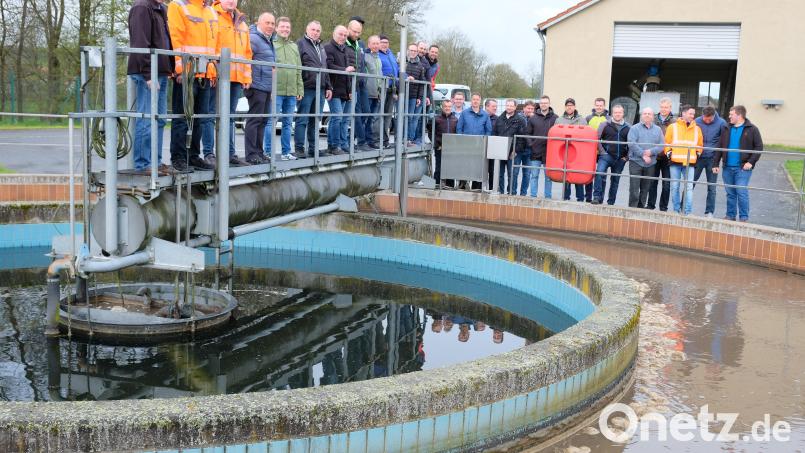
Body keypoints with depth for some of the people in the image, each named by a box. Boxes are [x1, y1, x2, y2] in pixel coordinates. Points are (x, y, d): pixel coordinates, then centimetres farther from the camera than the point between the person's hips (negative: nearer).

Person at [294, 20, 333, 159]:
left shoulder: (321, 47, 21)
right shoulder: (301, 43, -3)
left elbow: (325, 68, 25)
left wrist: (328, 87, 18)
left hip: (320, 90, 7)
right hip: (306, 89, -7)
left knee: (315, 121, 9)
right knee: (302, 120, -4)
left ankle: (313, 148, 14)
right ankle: (299, 148, -1)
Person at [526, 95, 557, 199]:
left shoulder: (555, 118, 1)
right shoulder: (533, 118, 7)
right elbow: (528, 133, 10)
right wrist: (530, 144, -2)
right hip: (536, 152, 2)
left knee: (548, 176, 6)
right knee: (534, 176, 4)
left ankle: (548, 197, 13)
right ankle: (533, 196, 9)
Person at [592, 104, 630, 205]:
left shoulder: (627, 128, 10)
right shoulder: (605, 125, 3)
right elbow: (597, 139, 2)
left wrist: (626, 157, 6)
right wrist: (602, 152, -7)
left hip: (620, 159, 3)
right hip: (606, 155, -3)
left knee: (615, 181, 9)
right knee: (600, 172, -27)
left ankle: (611, 202, 20)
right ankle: (597, 197, -24)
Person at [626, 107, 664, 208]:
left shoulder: (658, 130, 12)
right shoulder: (634, 128, 2)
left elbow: (661, 145, 3)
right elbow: (632, 144, -11)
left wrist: (651, 152, -14)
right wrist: (643, 155, -17)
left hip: (650, 163, 3)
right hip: (636, 162, -3)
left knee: (645, 189, 9)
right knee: (634, 189, -8)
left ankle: (641, 208, 17)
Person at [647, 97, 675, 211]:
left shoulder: (674, 123, -2)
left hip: (667, 158, -2)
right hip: (654, 156, 2)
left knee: (666, 184, 4)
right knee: (653, 182, 8)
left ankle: (663, 207, 12)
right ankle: (650, 205, 17)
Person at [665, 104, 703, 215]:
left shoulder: (697, 129, 11)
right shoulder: (673, 127, 4)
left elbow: (700, 144, 19)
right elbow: (666, 143, 7)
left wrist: (697, 154, 7)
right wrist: (669, 154, -4)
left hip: (690, 163, 1)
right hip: (675, 161, -1)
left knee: (689, 187, -5)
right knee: (675, 187, 3)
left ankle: (688, 212, -4)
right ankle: (676, 210, 12)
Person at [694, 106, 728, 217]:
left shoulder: (721, 123, -8)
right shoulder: (697, 122, -7)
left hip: (712, 159, 0)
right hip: (698, 157, 0)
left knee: (712, 187, 6)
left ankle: (709, 212, 16)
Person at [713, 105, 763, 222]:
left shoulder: (751, 129, -2)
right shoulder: (727, 129, 11)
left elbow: (759, 147, -3)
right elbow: (720, 147, 12)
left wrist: (751, 162, -12)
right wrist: (715, 163, 6)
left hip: (742, 168, -5)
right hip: (727, 167, 5)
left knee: (741, 192, -8)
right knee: (730, 193, 10)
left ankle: (744, 217, 1)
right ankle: (730, 215, 19)